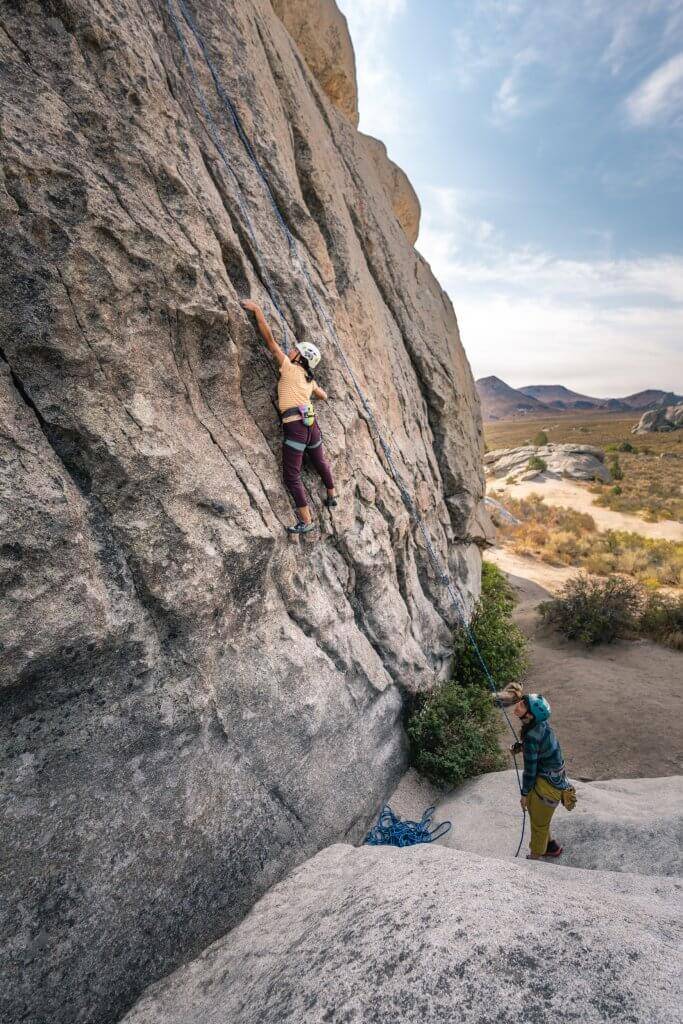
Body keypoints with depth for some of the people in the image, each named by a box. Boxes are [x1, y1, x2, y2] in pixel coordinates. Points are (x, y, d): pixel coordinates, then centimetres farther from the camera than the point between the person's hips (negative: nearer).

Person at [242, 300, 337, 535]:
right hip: (311, 423, 8)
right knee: (320, 462, 29)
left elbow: (269, 339, -4)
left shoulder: (290, 368, -2)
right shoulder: (310, 380, 18)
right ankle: (332, 497, 48)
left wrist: (257, 310, 2)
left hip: (295, 425, -8)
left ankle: (306, 521, -4)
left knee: (292, 476, -4)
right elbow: (323, 396, 38)